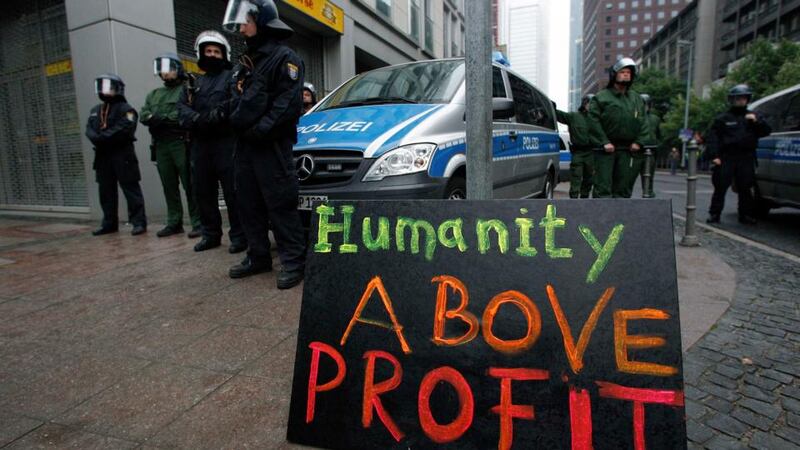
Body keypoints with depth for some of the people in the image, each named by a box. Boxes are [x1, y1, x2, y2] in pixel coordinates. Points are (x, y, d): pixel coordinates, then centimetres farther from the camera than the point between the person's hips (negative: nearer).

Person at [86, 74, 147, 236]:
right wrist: (98, 139, -12)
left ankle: (139, 222, -2)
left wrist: (103, 137, -18)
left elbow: (124, 129, -18)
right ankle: (109, 223, 21)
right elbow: (89, 130, 9)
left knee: (131, 189, -6)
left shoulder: (125, 109, -4)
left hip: (122, 155, -7)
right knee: (106, 191, 12)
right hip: (102, 156, 8)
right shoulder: (95, 111, 20)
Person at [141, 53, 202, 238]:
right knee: (169, 187, 8)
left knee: (190, 185, -6)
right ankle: (174, 223, 15)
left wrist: (160, 117, -9)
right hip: (160, 146, 6)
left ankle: (198, 223, -2)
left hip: (182, 143, -6)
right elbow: (144, 117, 10)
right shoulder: (153, 95, 22)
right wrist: (171, 118, -8)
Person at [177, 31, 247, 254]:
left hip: (226, 142, -6)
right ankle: (211, 234, 20)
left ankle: (238, 235, 0)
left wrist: (213, 117, -20)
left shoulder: (232, 77, 7)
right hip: (200, 144, 6)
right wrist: (197, 119, -14)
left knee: (232, 192, -7)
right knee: (203, 192, 9)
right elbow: (183, 109, 7)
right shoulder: (194, 83, 23)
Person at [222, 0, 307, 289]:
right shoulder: (246, 62, 24)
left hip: (272, 145, -9)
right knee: (248, 204, 10)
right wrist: (236, 122, 9)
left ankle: (293, 262, -3)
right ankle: (258, 257, 20)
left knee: (280, 204, -9)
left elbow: (289, 103, -15)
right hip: (245, 144, 9)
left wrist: (261, 129, -20)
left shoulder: (284, 58, -3)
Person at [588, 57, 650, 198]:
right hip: (606, 149, -5)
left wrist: (639, 142, 0)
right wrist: (604, 142, -15)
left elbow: (643, 122, 14)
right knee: (603, 186, -7)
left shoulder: (637, 99, 17)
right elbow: (594, 121, -8)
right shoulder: (601, 97, 0)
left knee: (623, 187, 7)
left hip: (627, 150, 5)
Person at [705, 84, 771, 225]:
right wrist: (714, 155, -11)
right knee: (720, 187, -5)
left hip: (746, 159, 3)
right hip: (727, 158, -3)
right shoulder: (723, 118, 7)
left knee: (745, 188, 6)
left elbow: (767, 131, 12)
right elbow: (712, 138, 0)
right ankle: (714, 214, 0)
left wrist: (756, 121, -6)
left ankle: (746, 215, 14)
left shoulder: (752, 116, 18)